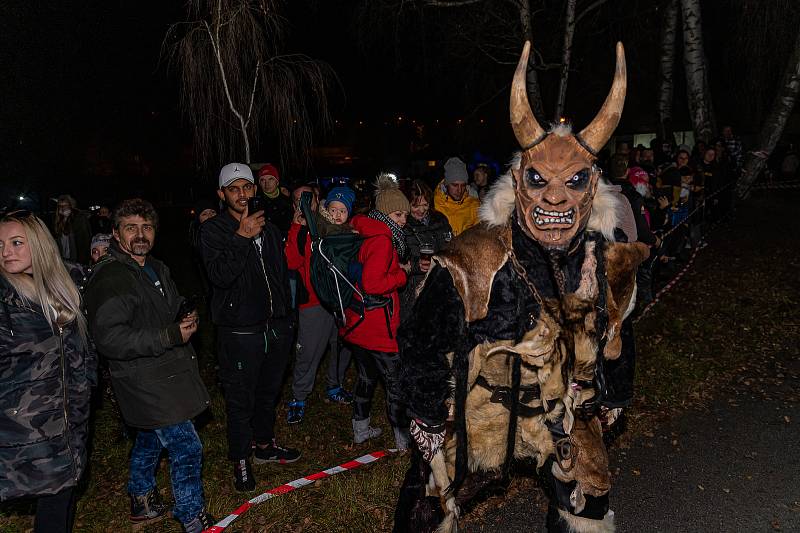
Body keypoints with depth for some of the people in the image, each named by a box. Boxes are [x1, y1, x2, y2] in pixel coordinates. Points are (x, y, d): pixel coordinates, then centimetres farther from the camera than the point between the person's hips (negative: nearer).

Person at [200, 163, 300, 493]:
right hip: (240, 332, -6)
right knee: (240, 400, 4)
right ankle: (240, 461, 22)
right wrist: (242, 237, -26)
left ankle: (264, 446, 38)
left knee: (269, 391, 19)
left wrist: (288, 318, 17)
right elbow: (219, 275, -22)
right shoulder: (212, 230, -7)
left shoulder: (269, 229, 12)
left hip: (276, 327, 6)